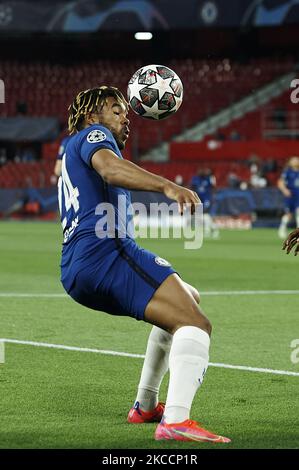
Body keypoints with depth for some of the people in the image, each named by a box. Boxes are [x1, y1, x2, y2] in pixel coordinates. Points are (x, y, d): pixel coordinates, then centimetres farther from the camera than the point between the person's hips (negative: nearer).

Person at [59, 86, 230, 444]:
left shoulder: (71, 151, 35)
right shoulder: (93, 134, 7)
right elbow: (110, 169, -19)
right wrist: (167, 186, -32)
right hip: (106, 252, -10)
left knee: (189, 299, 30)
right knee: (195, 324, -21)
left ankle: (145, 406, 27)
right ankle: (176, 421, -42)